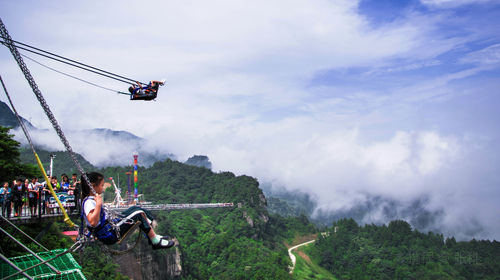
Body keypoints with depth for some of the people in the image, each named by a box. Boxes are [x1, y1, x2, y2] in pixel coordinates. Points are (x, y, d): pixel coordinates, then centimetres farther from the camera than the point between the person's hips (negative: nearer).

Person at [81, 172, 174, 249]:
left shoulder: (90, 198, 8)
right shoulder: (89, 202, -23)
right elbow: (93, 222, -39)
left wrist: (102, 189, 39)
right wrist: (98, 204, -43)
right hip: (109, 236, -11)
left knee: (134, 209, 14)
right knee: (139, 213, -9)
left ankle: (152, 236, 14)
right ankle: (156, 242, -1)